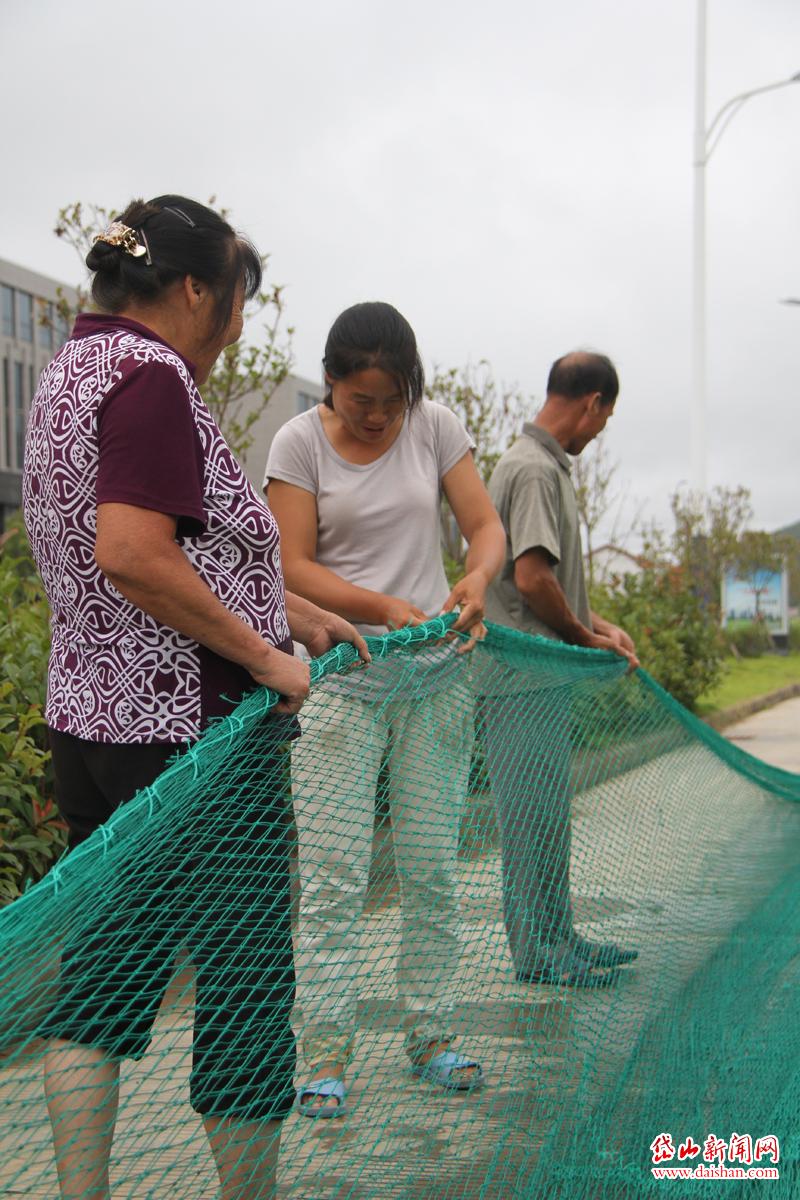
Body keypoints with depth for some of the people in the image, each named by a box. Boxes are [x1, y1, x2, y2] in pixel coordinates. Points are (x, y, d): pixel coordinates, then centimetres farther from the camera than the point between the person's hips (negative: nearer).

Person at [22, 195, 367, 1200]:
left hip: (88, 715, 10)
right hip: (188, 725, -10)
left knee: (104, 965, 14)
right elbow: (133, 554, -27)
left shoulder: (72, 367, 16)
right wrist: (265, 655, -18)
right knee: (244, 966, 3)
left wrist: (300, 610, 21)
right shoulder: (151, 375, -15)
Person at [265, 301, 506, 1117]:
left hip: (434, 675, 3)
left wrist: (477, 577, -20)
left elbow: (487, 524, 2)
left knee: (432, 867, 6)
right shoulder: (299, 443, -4)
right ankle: (325, 1052, 4)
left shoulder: (435, 427, 3)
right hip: (338, 675, -2)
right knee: (333, 874, -5)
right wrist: (383, 607, -22)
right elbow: (294, 566, -8)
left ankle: (429, 1035, 19)